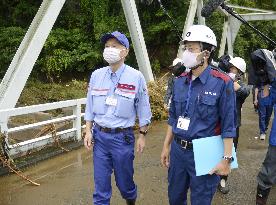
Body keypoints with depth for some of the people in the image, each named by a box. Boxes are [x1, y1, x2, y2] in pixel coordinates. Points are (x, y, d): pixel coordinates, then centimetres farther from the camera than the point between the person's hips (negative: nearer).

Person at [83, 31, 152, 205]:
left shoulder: (136, 77, -9)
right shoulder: (96, 75, 1)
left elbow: (143, 109, -1)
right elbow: (90, 107, 8)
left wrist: (142, 136, 1)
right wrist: (88, 131, 4)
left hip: (122, 137, -2)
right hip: (99, 135, 3)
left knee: (124, 181, 14)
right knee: (101, 184, 8)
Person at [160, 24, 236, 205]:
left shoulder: (222, 83, -14)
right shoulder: (180, 81, 2)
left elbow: (228, 126, -12)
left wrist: (226, 159, -13)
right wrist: (166, 146, 12)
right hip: (177, 150, 6)